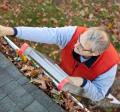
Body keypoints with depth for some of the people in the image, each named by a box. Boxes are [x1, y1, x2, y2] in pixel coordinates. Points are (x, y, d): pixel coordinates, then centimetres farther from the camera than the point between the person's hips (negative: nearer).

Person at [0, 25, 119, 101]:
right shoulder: (73, 34, -41)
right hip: (67, 75, 2)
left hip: (90, 86, -2)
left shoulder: (108, 64, -42)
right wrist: (10, 31, -56)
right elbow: (44, 33, -48)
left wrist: (83, 82, -50)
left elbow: (97, 95, -30)